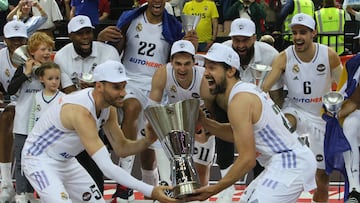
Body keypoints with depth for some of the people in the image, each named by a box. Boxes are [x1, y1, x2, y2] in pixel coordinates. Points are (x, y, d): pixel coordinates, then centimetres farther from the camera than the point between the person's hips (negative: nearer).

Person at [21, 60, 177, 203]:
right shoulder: (80, 111, -35)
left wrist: (148, 140, -17)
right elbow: (107, 167, -38)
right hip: (40, 160, -9)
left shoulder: (109, 108, -7)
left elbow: (121, 148, 5)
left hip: (66, 161, 9)